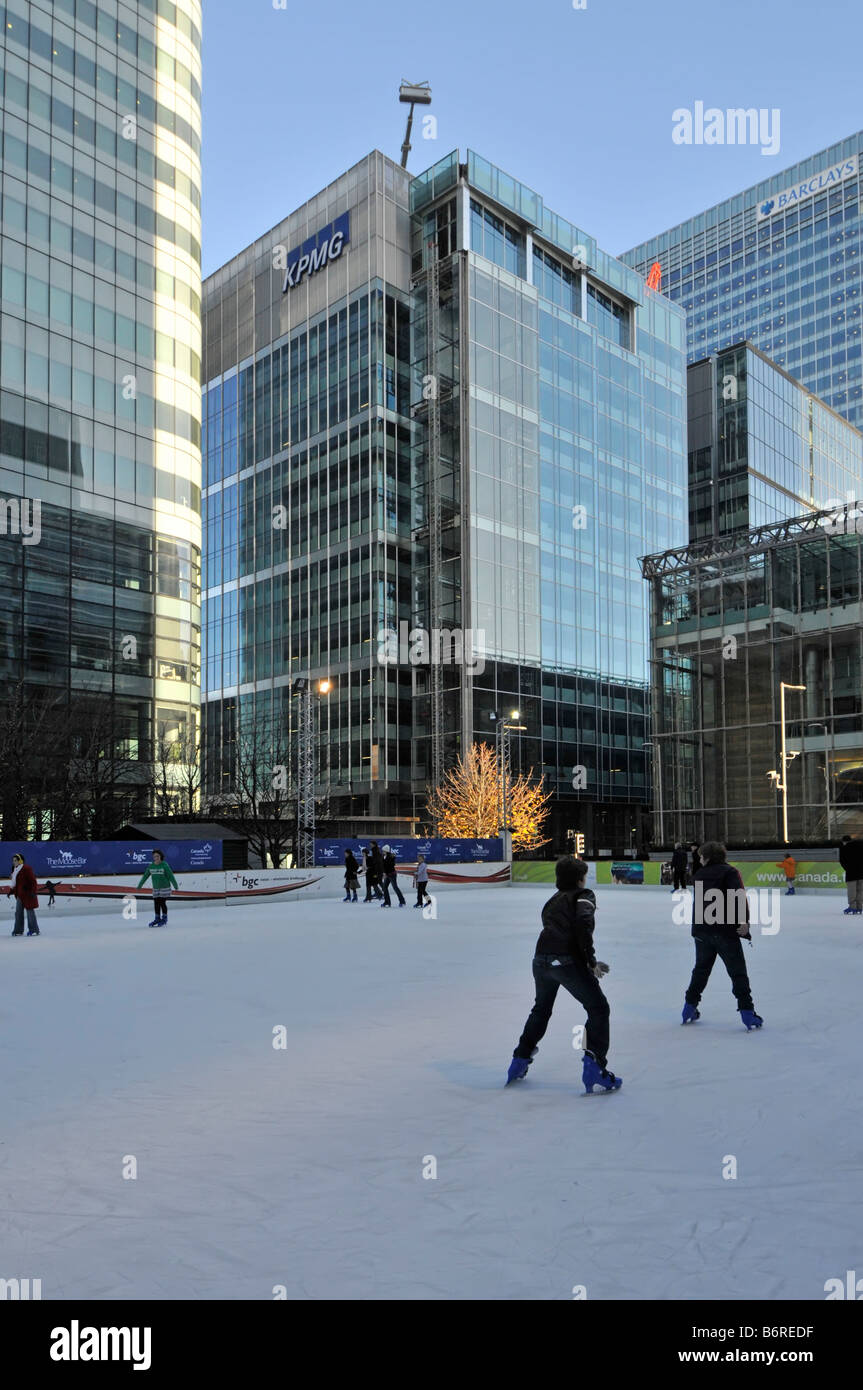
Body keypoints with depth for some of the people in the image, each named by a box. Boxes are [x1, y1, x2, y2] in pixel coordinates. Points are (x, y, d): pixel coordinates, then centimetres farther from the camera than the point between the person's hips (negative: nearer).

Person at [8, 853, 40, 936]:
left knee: (30, 911, -4)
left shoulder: (26, 868, -14)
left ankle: (35, 930, 2)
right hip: (19, 895, 9)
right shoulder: (15, 870, 13)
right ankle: (18, 931, 18)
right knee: (18, 913, 10)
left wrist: (33, 891, -23)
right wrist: (10, 892, 14)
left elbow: (33, 881, -17)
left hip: (27, 895, -9)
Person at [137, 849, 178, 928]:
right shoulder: (151, 866, 2)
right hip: (155, 888, 5)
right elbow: (145, 876, 10)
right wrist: (139, 885, 14)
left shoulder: (165, 865, -12)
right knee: (156, 903, 5)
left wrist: (175, 885, -14)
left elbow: (171, 876, -12)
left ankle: (164, 919, 10)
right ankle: (157, 919, 18)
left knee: (162, 903, -5)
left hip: (165, 888, -5)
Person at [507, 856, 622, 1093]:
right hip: (566, 961, -6)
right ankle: (594, 1067, -2)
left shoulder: (553, 900, 27)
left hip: (541, 959, 7)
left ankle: (520, 1060, 34)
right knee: (599, 1009, 8)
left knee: (541, 1009, 28)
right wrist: (591, 961, -8)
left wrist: (588, 962, 26)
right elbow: (583, 922, -14)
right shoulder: (583, 895, 7)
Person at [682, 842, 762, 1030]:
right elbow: (739, 896, -20)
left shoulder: (699, 874, 11)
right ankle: (747, 1012, -5)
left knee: (701, 970, 18)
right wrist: (744, 921, -24)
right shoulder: (729, 871, -6)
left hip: (701, 931, 5)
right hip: (725, 930, -5)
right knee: (738, 972, 0)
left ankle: (690, 1007, 22)